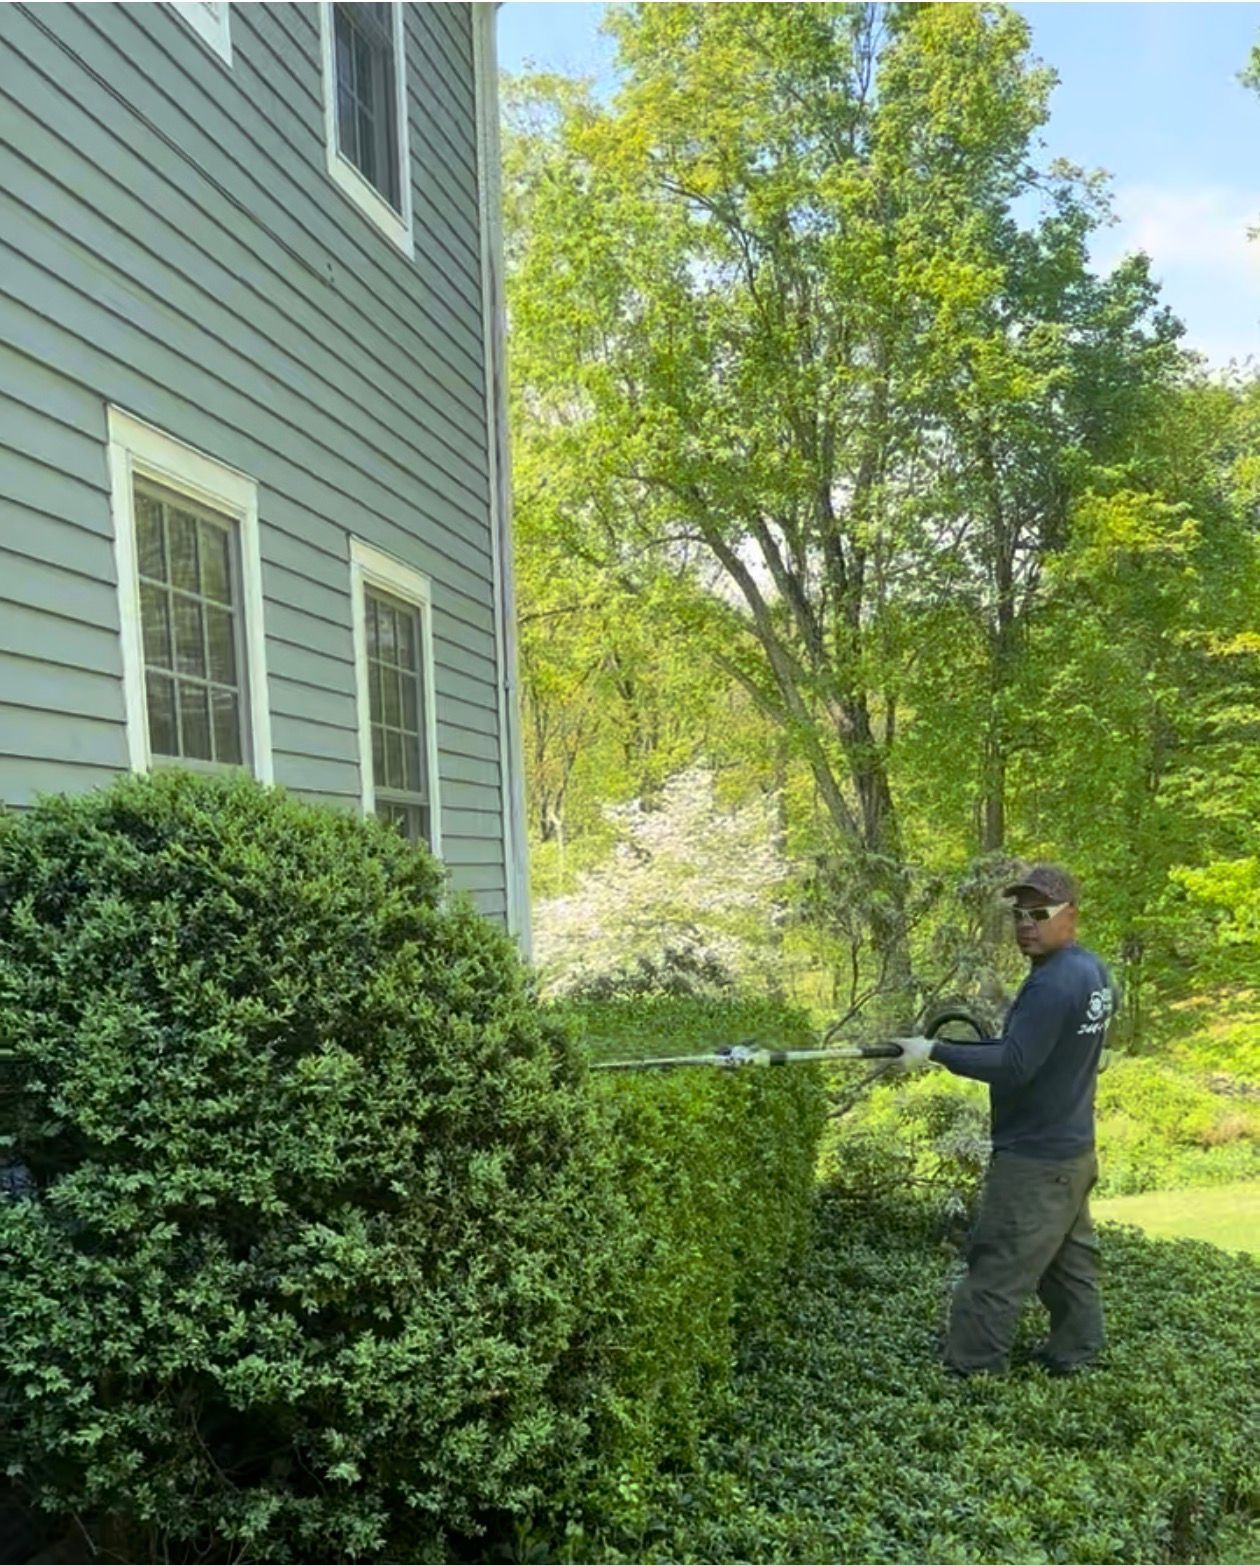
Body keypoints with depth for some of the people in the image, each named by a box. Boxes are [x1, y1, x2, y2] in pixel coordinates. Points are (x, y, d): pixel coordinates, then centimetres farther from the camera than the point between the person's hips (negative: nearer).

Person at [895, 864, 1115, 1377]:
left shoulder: (1053, 984, -24)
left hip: (1034, 1157, -10)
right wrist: (1008, 1040, 6)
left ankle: (966, 1376, 7)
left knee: (995, 1273, -1)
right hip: (1071, 1147, 10)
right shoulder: (1093, 970, 6)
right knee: (1069, 1259, 20)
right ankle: (1073, 1355, 32)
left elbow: (1014, 1066, -29)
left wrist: (935, 1051, -27)